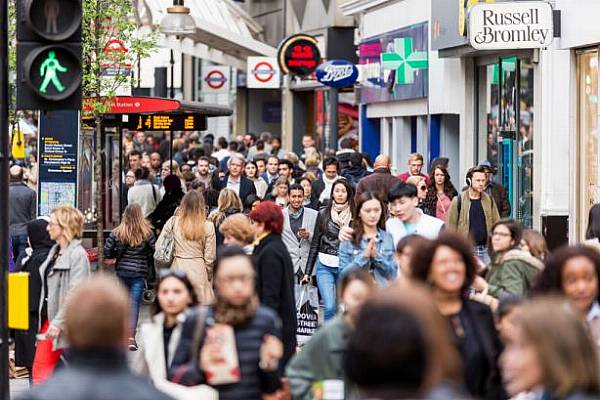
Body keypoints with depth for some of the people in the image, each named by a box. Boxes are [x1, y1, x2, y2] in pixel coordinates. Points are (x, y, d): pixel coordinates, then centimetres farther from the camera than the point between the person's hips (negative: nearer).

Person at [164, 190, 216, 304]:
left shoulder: (173, 222, -3)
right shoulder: (208, 226, -6)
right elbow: (209, 257, -2)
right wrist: (209, 277, 13)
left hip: (177, 268, 2)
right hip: (198, 269, -1)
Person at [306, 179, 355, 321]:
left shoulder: (354, 215, 3)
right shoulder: (323, 214, 5)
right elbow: (315, 243, 9)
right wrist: (308, 271, 6)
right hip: (325, 266, 0)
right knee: (330, 307, -12)